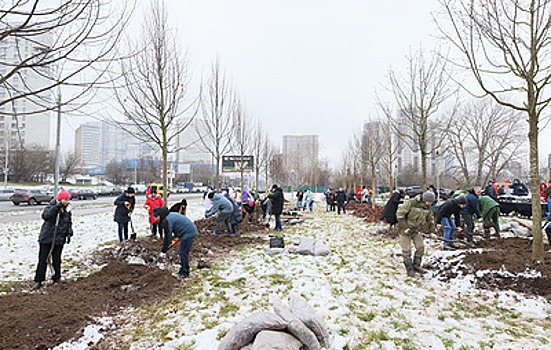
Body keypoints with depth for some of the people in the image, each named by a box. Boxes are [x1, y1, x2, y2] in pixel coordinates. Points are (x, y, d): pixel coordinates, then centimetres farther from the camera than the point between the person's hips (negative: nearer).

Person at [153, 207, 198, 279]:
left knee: (183, 252, -3)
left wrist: (164, 250, -2)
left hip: (188, 233, -10)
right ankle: (183, 271, 26)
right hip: (192, 230, 10)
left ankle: (185, 273, 6)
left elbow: (167, 236, -12)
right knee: (183, 252, 16)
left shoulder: (166, 221, -16)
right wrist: (175, 237, 18)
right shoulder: (170, 215, 14)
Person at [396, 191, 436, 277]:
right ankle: (409, 269, 13)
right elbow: (399, 213, -25)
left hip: (416, 230, 6)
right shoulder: (411, 203, -25)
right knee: (406, 250, -1)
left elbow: (430, 219, 14)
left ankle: (416, 265, 22)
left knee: (421, 247, 3)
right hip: (405, 229, -6)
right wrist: (403, 228, -23)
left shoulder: (428, 207, -4)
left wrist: (431, 230, 9)